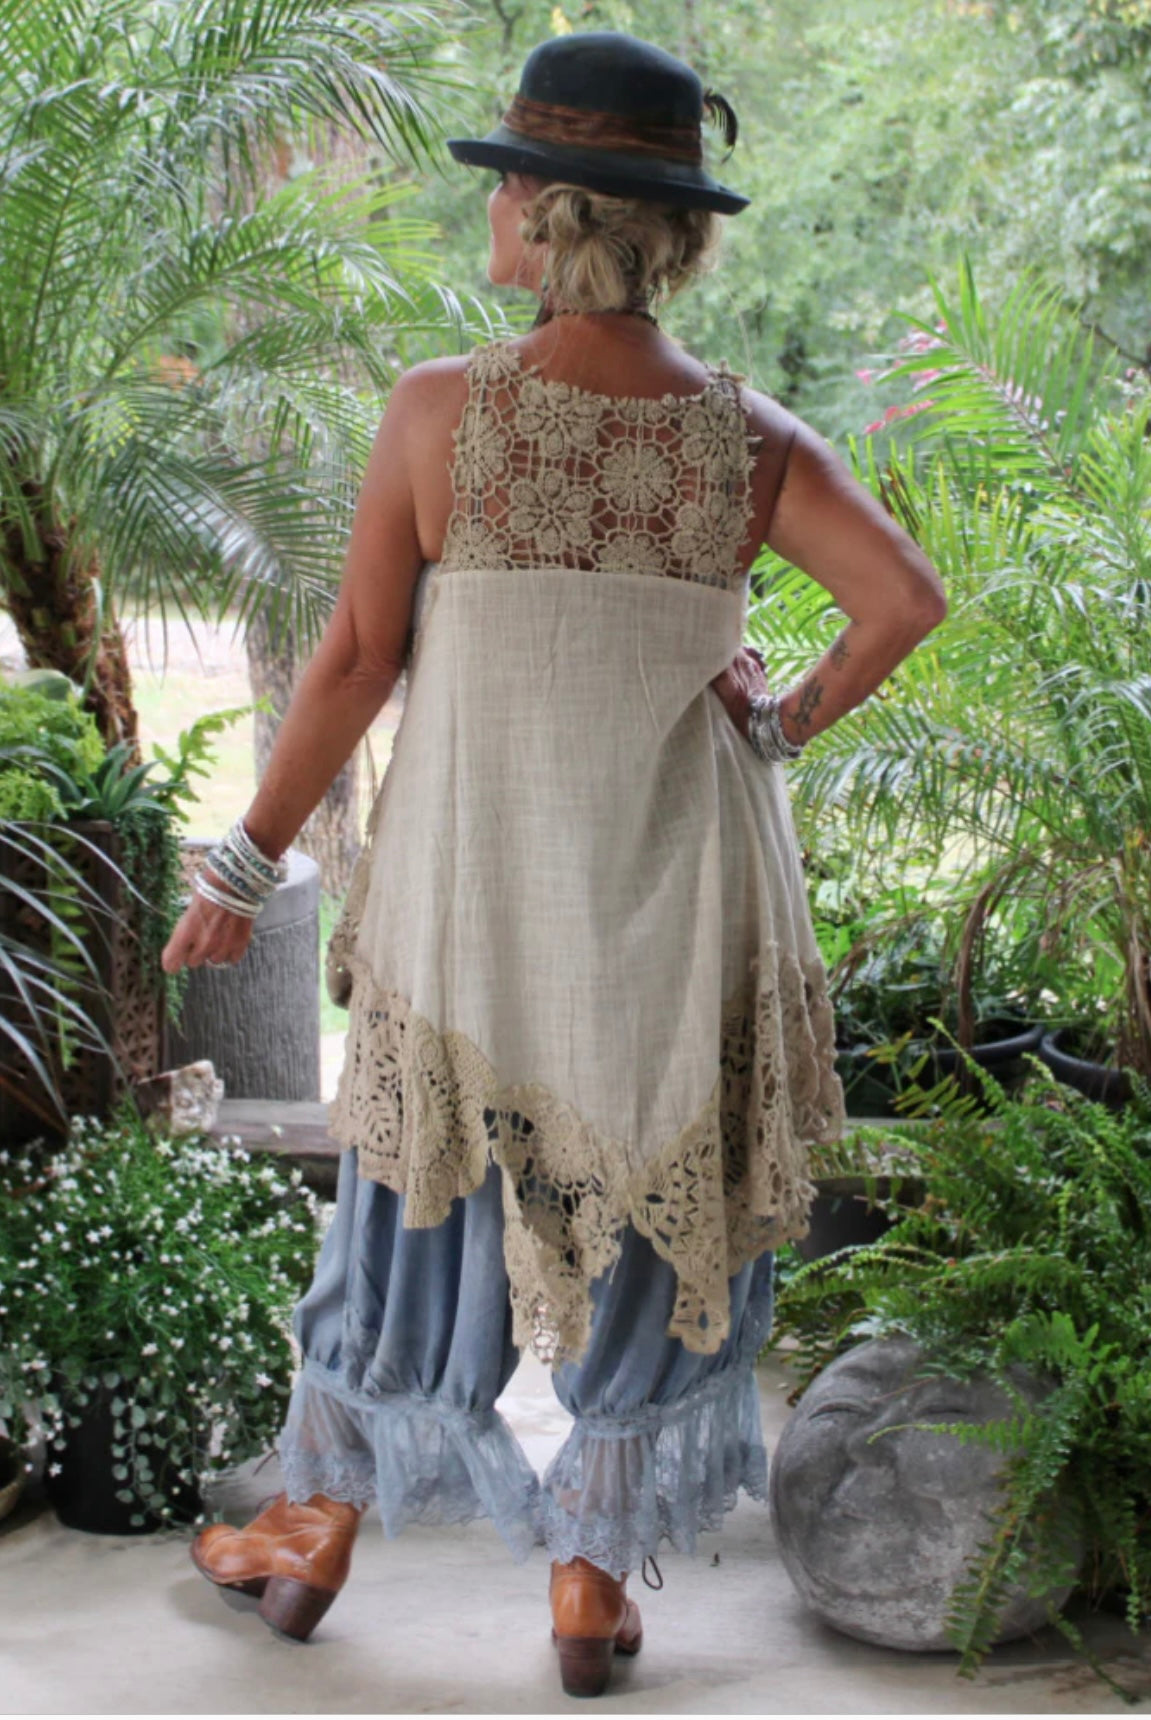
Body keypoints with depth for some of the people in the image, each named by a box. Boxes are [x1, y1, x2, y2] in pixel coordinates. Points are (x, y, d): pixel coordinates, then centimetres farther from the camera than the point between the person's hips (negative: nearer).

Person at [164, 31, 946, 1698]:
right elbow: (909, 593, -16)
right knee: (659, 1221, 17)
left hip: (475, 884, 0)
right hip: (683, 882, 1)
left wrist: (246, 866, 0)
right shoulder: (751, 436, -7)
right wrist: (795, 718, 1)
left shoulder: (440, 410, -13)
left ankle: (317, 1533, 36)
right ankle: (593, 1582, 26)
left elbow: (355, 661, -9)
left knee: (428, 1199, 19)